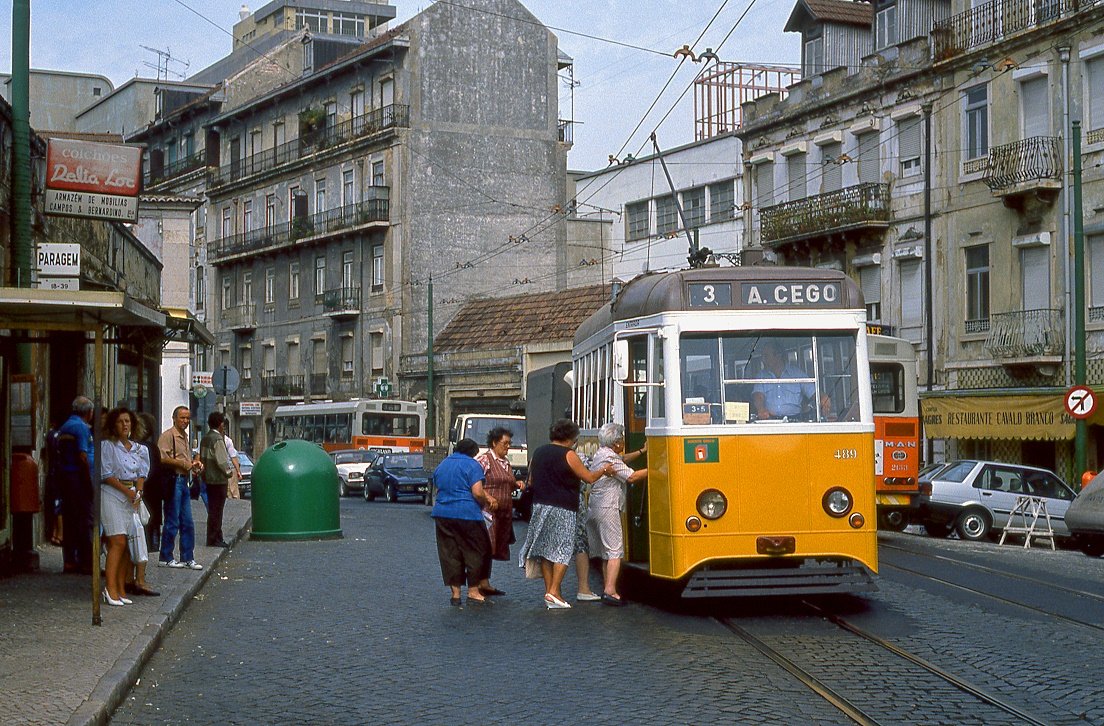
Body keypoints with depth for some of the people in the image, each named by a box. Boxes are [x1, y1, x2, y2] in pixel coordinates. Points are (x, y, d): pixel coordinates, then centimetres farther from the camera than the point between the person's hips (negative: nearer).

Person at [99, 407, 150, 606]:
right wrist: (126, 491, -12)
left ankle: (121, 589, 5)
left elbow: (142, 473, 14)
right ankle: (111, 588, -13)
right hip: (112, 494, -6)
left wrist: (138, 492, -4)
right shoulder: (107, 445, -2)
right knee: (118, 542, -13)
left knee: (127, 544, 2)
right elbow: (106, 474, -8)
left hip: (132, 497, 6)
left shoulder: (137, 448, 15)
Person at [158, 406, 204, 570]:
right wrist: (183, 464, -18)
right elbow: (163, 458, -20)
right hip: (173, 480, -9)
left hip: (183, 481, 9)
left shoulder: (184, 436, 20)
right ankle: (166, 558, 5)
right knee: (172, 522, -4)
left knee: (187, 523, 10)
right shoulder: (168, 435, -9)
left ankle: (187, 558, 15)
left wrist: (195, 463, 13)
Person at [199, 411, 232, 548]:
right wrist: (228, 472, -5)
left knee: (213, 509, 14)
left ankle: (217, 538, 20)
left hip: (208, 478, 9)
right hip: (219, 479, -9)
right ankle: (213, 539, -2)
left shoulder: (205, 438, 10)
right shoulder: (218, 439, -17)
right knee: (216, 510, -4)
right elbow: (222, 460, -19)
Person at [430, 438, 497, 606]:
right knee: (476, 552, 5)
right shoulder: (472, 465, -5)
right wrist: (486, 504, 5)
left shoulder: (441, 466, 17)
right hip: (467, 515, -6)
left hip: (442, 515, 6)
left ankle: (455, 593, 10)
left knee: (450, 554, 9)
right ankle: (473, 591, 5)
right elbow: (478, 492, -15)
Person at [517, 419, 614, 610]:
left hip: (540, 506, 7)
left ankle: (548, 590, 9)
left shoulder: (538, 453, 11)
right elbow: (589, 478, -5)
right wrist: (604, 470, 12)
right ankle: (554, 591, -11)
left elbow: (531, 481, 18)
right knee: (563, 549, -3)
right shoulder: (568, 455, -9)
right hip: (562, 509, -7)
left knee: (546, 548, 9)